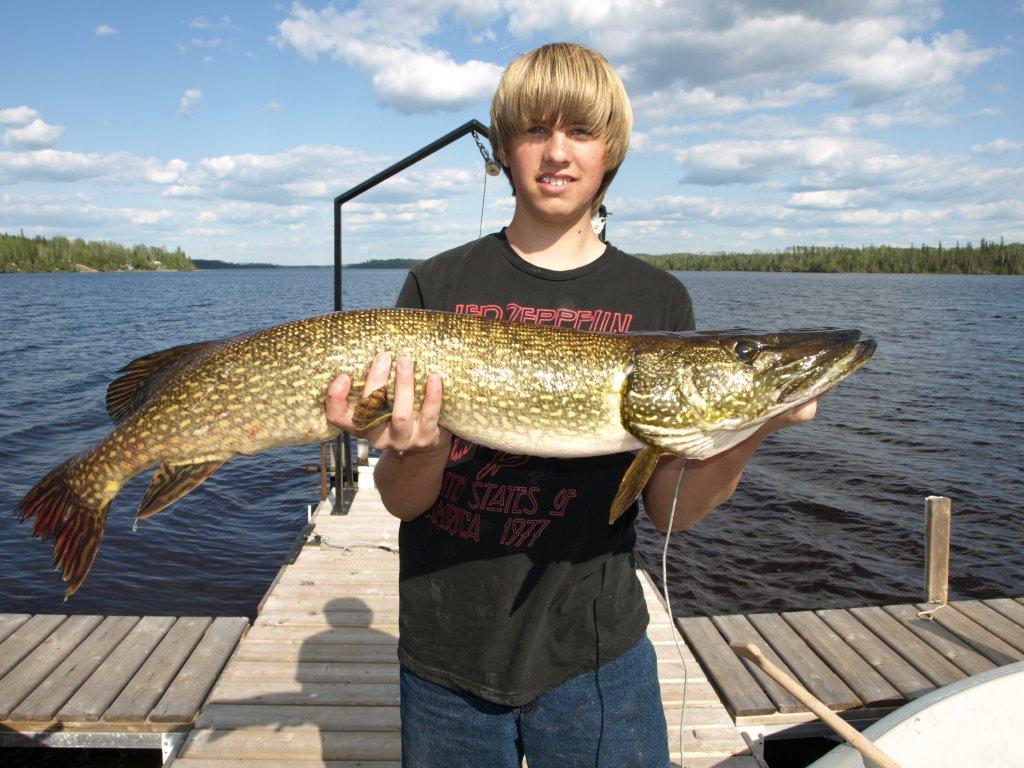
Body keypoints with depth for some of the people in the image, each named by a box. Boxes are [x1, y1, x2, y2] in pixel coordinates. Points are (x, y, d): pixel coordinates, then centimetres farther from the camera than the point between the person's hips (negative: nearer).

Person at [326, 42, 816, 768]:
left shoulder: (657, 299, -1)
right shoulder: (438, 285, -3)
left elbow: (669, 508, -4)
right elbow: (401, 501, -5)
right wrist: (419, 451, -26)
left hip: (594, 652, 0)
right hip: (447, 656, 0)